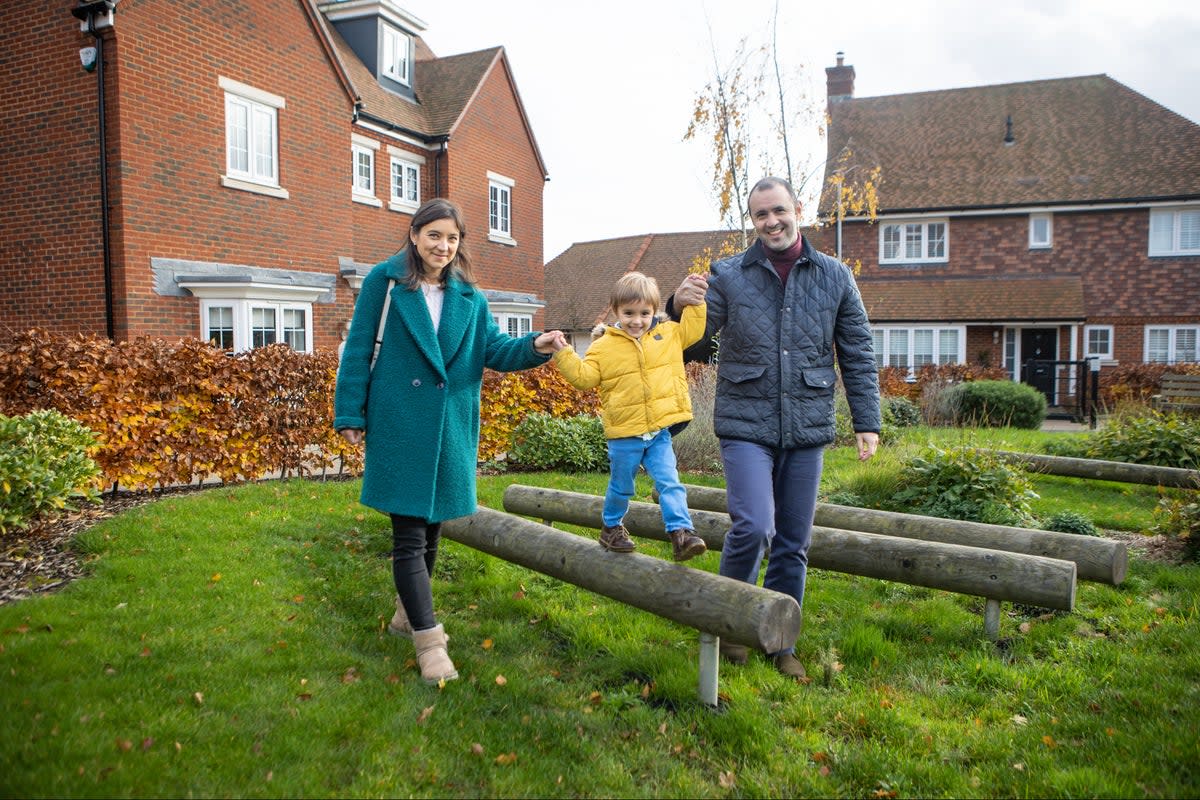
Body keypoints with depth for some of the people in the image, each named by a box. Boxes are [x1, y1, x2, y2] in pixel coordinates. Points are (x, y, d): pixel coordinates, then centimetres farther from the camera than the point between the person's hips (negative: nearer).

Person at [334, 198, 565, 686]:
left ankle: (409, 611, 36)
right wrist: (350, 413, -5)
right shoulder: (384, 281, -2)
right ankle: (428, 639, 1)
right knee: (409, 532, -5)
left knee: (430, 525, 15)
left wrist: (535, 347, -19)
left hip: (450, 426, 5)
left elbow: (494, 349, 1)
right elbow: (358, 349, -2)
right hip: (399, 423, -4)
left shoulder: (469, 297, 10)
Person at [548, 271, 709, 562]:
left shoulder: (668, 334, 5)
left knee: (670, 483, -6)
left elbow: (693, 329, 15)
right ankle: (611, 527, 36)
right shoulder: (604, 346, -2)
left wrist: (695, 301, 6)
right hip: (624, 435, -1)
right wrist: (564, 353, -14)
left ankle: (681, 532, -5)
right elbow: (583, 376, -4)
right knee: (621, 486, 15)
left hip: (660, 432, 1)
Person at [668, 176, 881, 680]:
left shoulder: (834, 277, 6)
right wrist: (680, 307, -23)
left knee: (793, 544, 10)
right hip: (746, 426, -2)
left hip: (806, 430, 3)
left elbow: (857, 355, 10)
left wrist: (867, 421, 5)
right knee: (753, 527, -17)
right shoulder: (728, 275, 1)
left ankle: (781, 644, 27)